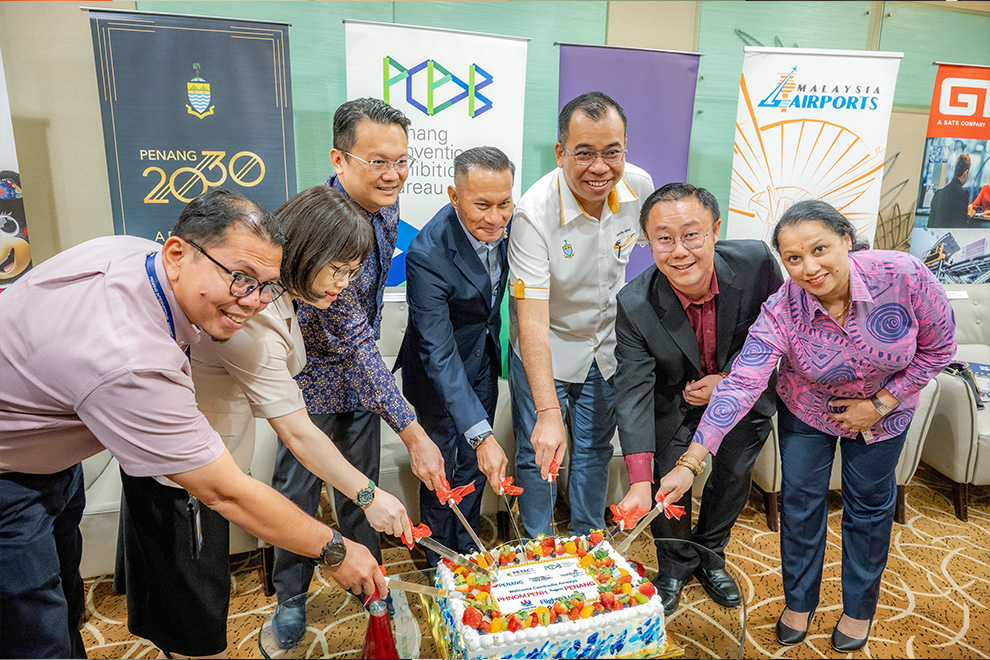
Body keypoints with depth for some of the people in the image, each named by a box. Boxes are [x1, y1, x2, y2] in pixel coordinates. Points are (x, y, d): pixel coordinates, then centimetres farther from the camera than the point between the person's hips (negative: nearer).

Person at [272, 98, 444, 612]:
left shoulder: (384, 204, -8)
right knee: (298, 487, 9)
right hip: (314, 371, -6)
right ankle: (290, 597, 32)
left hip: (360, 366, 6)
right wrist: (413, 433, -32)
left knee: (360, 483, 17)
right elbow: (354, 342, -33)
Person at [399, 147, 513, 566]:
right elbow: (438, 354, -35)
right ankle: (440, 563, 35)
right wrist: (482, 435, -41)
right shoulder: (427, 255, -34)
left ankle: (467, 547, 41)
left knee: (474, 464, 18)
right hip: (439, 373, -5)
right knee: (442, 468, 11)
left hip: (484, 359, 6)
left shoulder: (503, 222, -14)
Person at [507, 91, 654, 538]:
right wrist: (548, 412, -43)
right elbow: (532, 319, -36)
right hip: (544, 350, -4)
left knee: (595, 451, 18)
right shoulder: (534, 213, -31)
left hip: (606, 347, 4)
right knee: (537, 455, 8)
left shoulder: (640, 186, -15)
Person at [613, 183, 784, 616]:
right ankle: (676, 564, 32)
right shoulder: (634, 305, -32)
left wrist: (729, 379, -21)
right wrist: (640, 483, -37)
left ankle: (710, 555, 43)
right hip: (676, 399, -2)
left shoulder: (756, 263, -29)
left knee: (734, 474, 14)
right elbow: (634, 394, -31)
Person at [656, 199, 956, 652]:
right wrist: (690, 463, -42)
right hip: (807, 411, 0)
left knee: (869, 504, 14)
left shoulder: (904, 275, -31)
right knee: (800, 500, 7)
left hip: (884, 409, 1)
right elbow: (740, 384, -36)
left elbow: (937, 347, -14)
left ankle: (860, 608, 39)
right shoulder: (781, 312, -31)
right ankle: (799, 602, 33)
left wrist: (880, 403, -18)